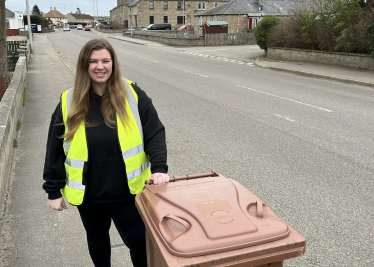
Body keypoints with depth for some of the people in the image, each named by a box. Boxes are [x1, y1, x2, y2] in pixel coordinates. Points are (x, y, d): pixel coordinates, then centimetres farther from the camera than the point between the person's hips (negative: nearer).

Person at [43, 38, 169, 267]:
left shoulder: (132, 94, -9)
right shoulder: (69, 102, -5)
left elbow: (155, 134, -8)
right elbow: (55, 149, 1)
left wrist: (159, 168, -22)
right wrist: (53, 189, 3)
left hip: (129, 191, -2)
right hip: (88, 194, 2)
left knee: (140, 241, 6)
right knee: (97, 238, 24)